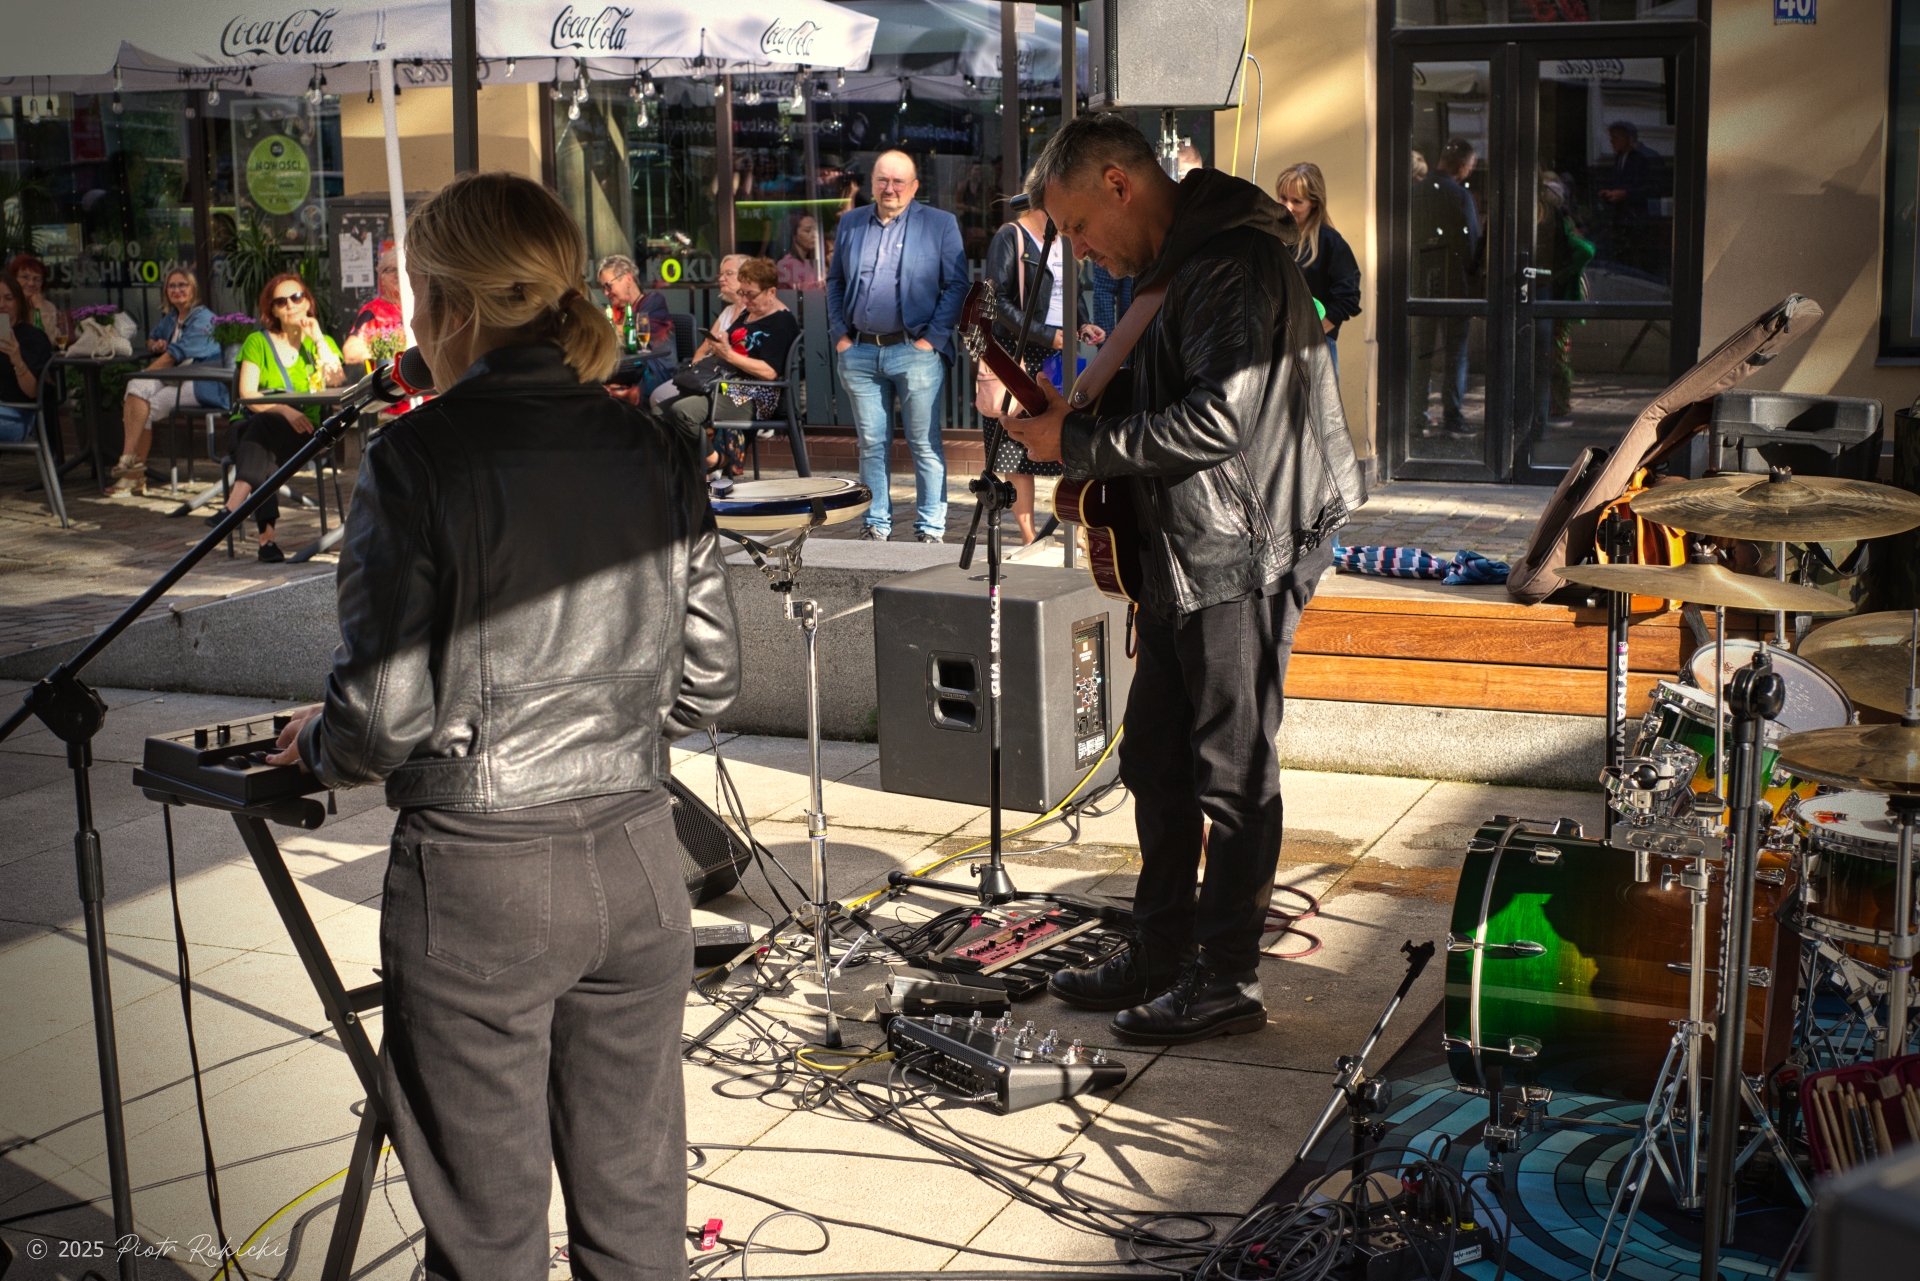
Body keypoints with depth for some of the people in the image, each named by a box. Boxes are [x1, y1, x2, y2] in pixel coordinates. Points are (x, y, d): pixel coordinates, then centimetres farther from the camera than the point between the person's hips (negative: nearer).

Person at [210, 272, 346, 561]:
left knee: (265, 424, -36)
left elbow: (338, 381, -5)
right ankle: (266, 534, -51)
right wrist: (284, 410, -21)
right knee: (262, 452, -37)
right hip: (254, 427, 1)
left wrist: (318, 339, -3)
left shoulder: (322, 343, 16)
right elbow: (247, 395, -3)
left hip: (302, 433, -1)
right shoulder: (258, 342, 12)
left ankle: (235, 505, -51)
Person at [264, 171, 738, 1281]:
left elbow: (388, 712, -14)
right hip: (638, 858, 5)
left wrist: (315, 748, 7)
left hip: (480, 878, -5)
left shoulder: (419, 457, -12)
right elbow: (711, 683, 6)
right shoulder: (657, 451, 2)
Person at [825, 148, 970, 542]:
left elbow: (957, 285, -1)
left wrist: (932, 338, -8)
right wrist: (840, 334, 5)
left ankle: (931, 527, 6)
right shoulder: (850, 223, 13)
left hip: (914, 351, -3)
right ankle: (876, 523, 16)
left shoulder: (940, 224, 2)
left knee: (925, 444, -1)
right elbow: (834, 282, 17)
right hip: (858, 351, 3)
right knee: (871, 443, 8)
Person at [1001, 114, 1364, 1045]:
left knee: (1232, 773, -1)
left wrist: (1080, 445, -19)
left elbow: (1217, 419, -27)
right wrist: (1077, 421, 10)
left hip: (1241, 556, -11)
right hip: (1184, 554, 11)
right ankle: (1160, 957, 27)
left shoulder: (1232, 263, -18)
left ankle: (1227, 984, 10)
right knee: (1154, 760, 15)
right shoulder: (1178, 266, 17)